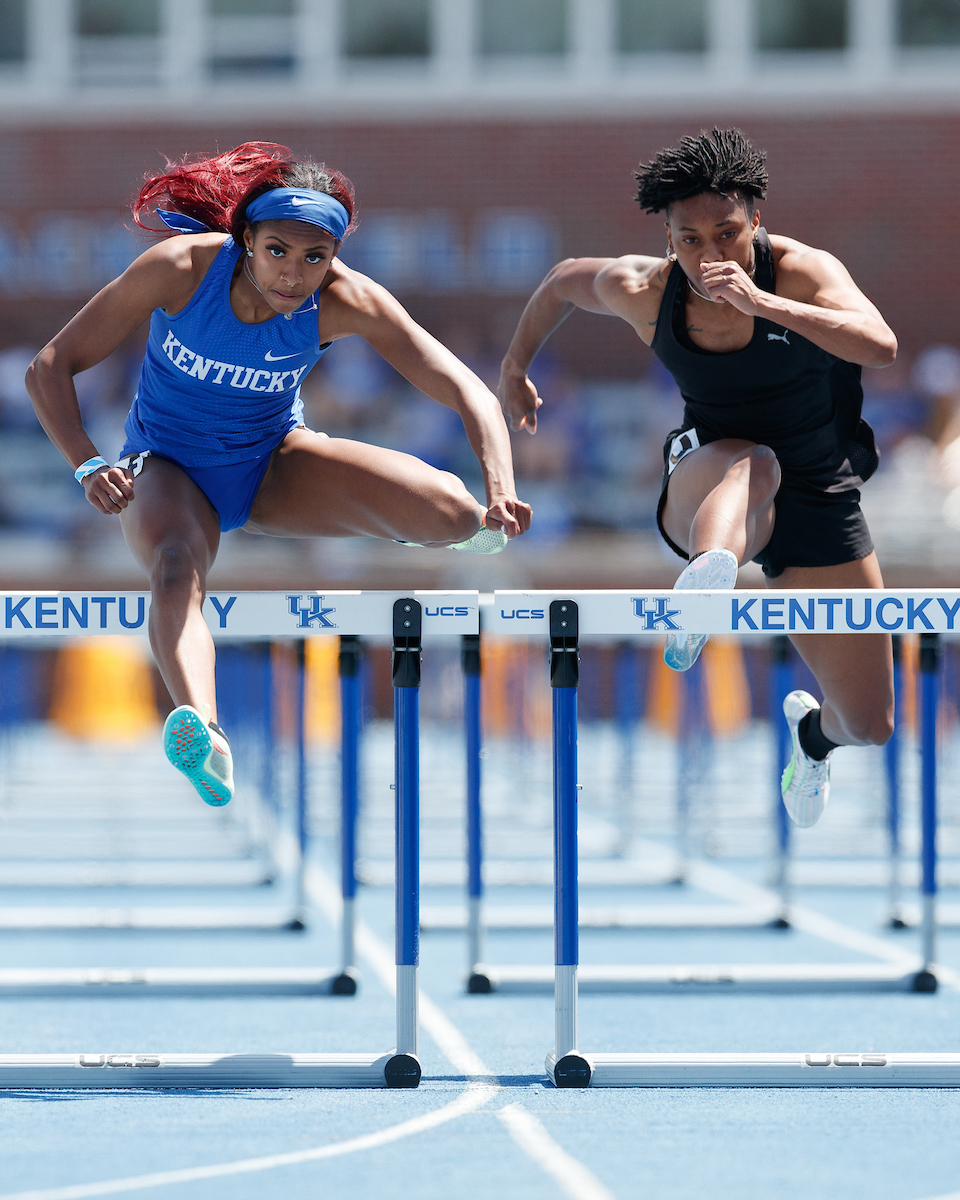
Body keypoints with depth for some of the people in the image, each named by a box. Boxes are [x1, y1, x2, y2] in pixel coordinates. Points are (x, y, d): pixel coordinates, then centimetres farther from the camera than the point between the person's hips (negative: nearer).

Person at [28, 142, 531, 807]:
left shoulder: (346, 301, -21)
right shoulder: (181, 268, -25)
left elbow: (470, 392, -25)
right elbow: (50, 368, -19)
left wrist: (502, 494, -42)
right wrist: (89, 467, -35)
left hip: (274, 464, 2)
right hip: (169, 469, -2)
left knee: (450, 515, -21)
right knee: (176, 569, -39)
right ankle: (203, 733, -65)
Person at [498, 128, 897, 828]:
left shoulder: (801, 272, -21)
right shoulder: (642, 291, -12)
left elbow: (881, 348, -39)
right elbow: (564, 282, 12)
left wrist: (761, 301, -47)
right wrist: (515, 368, 23)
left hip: (820, 504, 0)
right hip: (705, 496, 0)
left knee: (869, 727, 4)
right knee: (752, 462, -40)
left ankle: (812, 730, 42)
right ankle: (708, 575, -72)